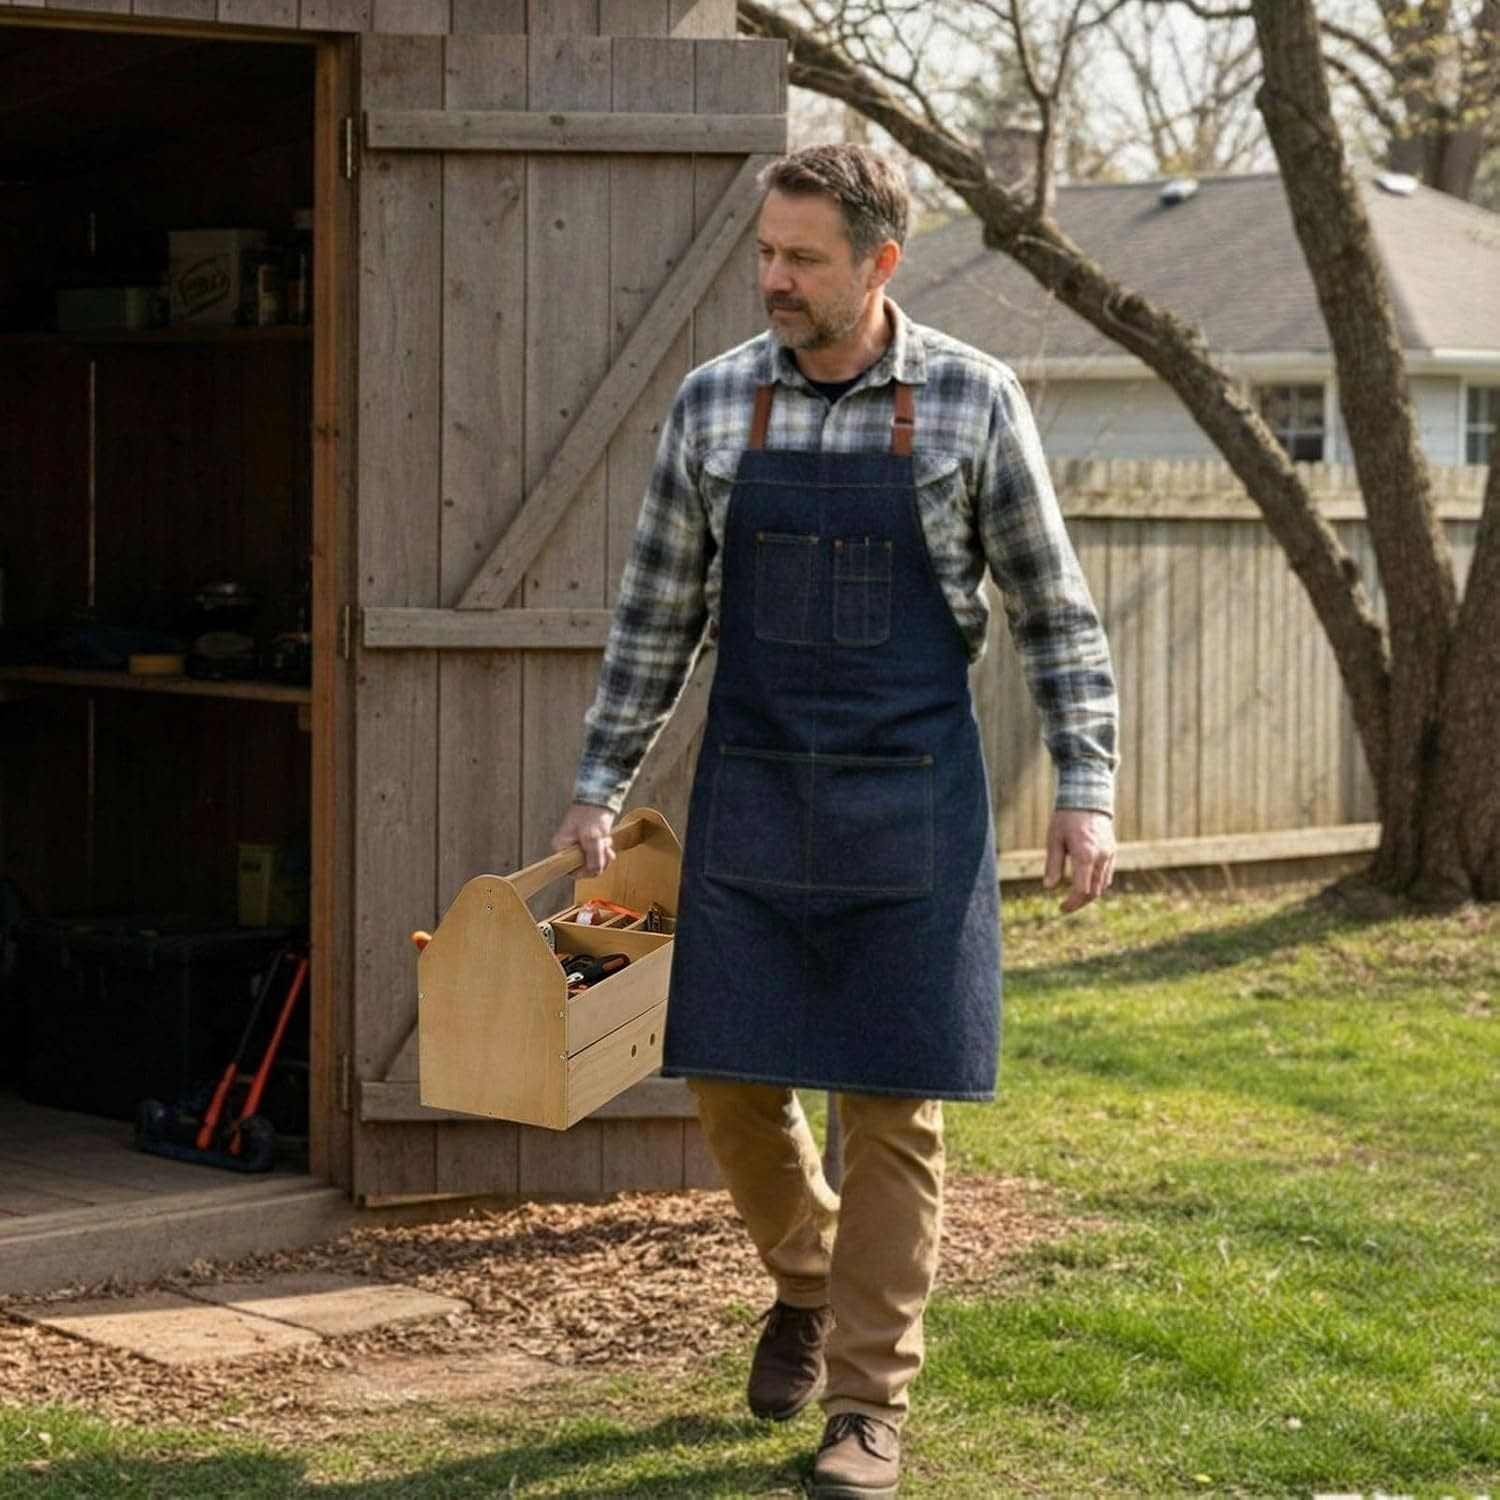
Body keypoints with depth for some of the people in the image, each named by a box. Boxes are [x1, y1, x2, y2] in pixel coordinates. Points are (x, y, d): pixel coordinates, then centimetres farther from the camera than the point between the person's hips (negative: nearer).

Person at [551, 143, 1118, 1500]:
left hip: (910, 802, -2)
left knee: (892, 1110, -1)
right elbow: (656, 619, 10)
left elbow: (1052, 612, 2)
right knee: (733, 1080, 5)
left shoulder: (972, 402, -3)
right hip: (752, 793, 3)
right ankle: (806, 1280, 35)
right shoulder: (713, 405, 3)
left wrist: (1086, 790, -5)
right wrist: (597, 791, 8)